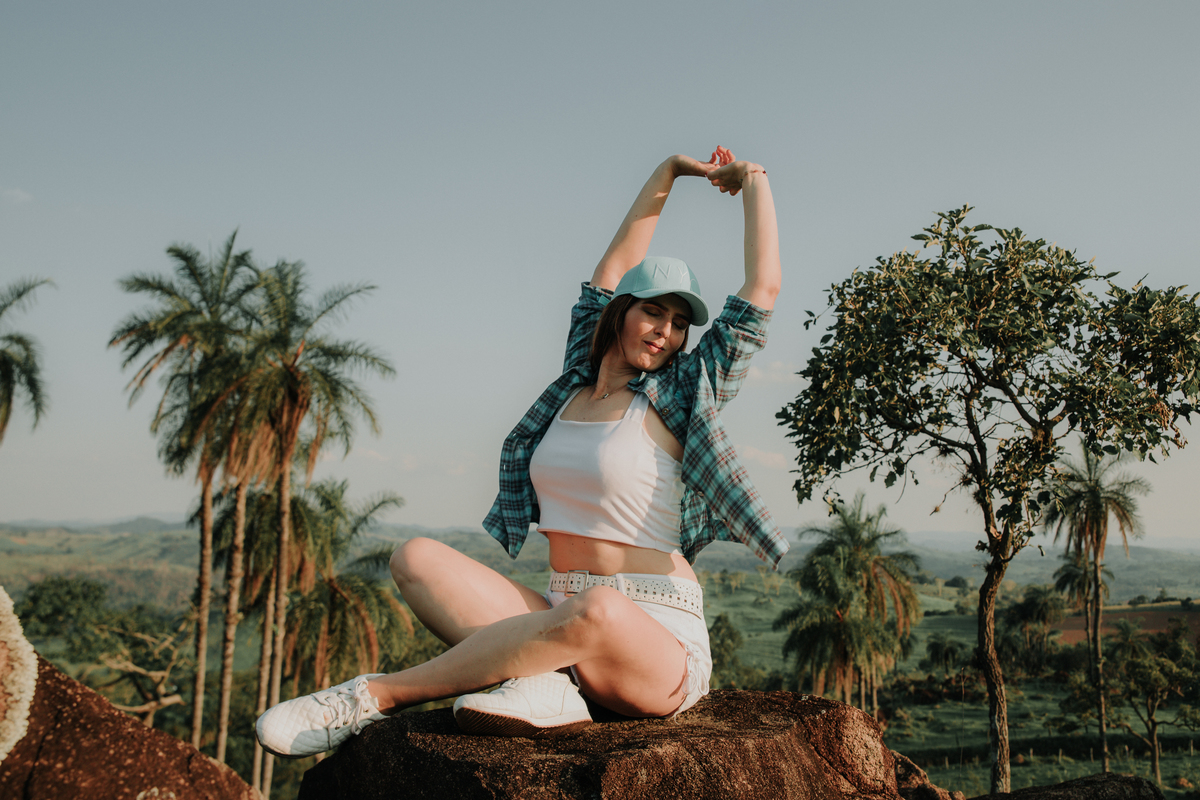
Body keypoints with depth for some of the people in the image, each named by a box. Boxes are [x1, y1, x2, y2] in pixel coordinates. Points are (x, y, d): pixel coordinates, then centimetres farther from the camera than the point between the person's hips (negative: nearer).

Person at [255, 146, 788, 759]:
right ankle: (543, 679, -32)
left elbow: (763, 286, -1)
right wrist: (670, 169, 28)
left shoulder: (679, 396, 1)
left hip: (658, 642, -4)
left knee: (600, 613, -41)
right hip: (560, 616, 5)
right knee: (418, 559, -14)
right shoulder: (575, 385, 13)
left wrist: (753, 181, 12)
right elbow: (617, 261, 21)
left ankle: (376, 696, -31)